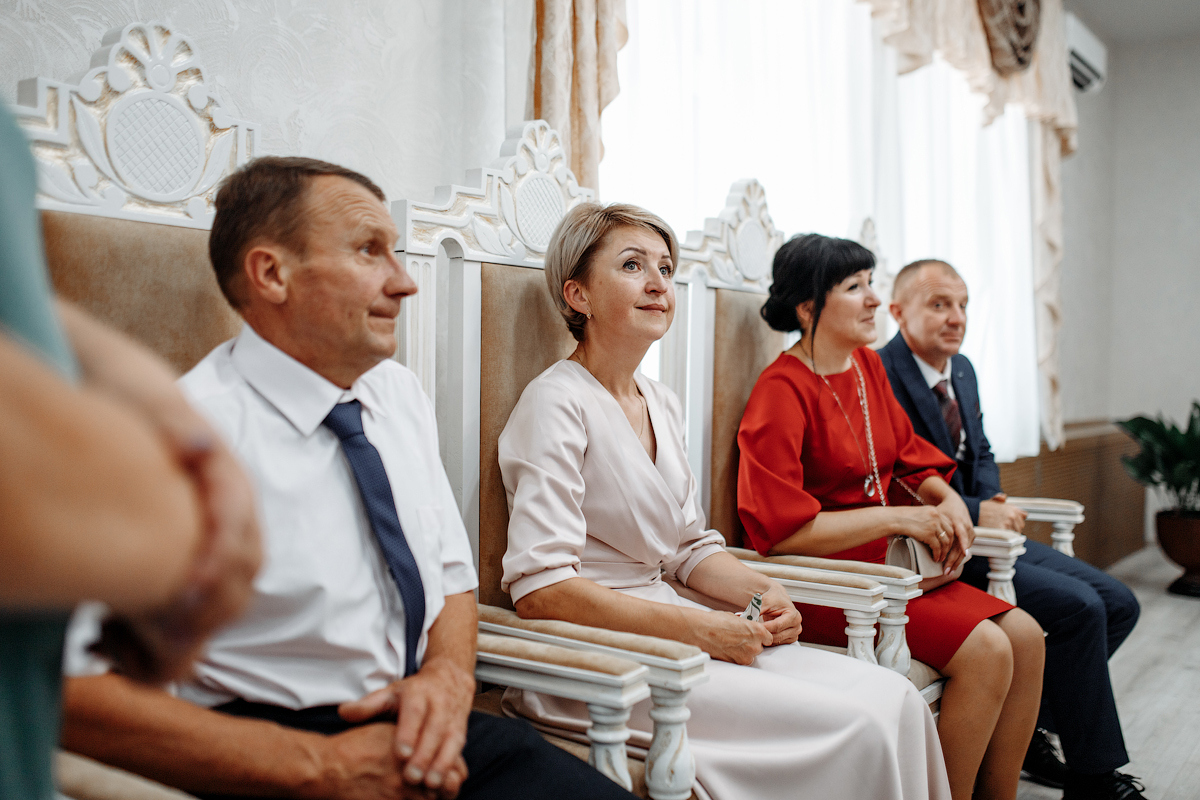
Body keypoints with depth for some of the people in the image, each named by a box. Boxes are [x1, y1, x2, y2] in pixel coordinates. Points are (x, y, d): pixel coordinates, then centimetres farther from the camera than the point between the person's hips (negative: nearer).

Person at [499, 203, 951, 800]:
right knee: (855, 727, -19)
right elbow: (540, 588, -21)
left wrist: (761, 590, -3)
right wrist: (701, 629, -20)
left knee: (894, 697, -9)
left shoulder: (661, 404, 12)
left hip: (672, 627, 8)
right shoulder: (556, 401, -13)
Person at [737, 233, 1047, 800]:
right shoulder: (782, 392, -15)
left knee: (1025, 636, -4)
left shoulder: (867, 365, 11)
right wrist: (899, 519, -18)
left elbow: (912, 460, 20)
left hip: (888, 564, 8)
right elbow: (780, 530, -23)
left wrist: (948, 500, -2)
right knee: (985, 650, -20)